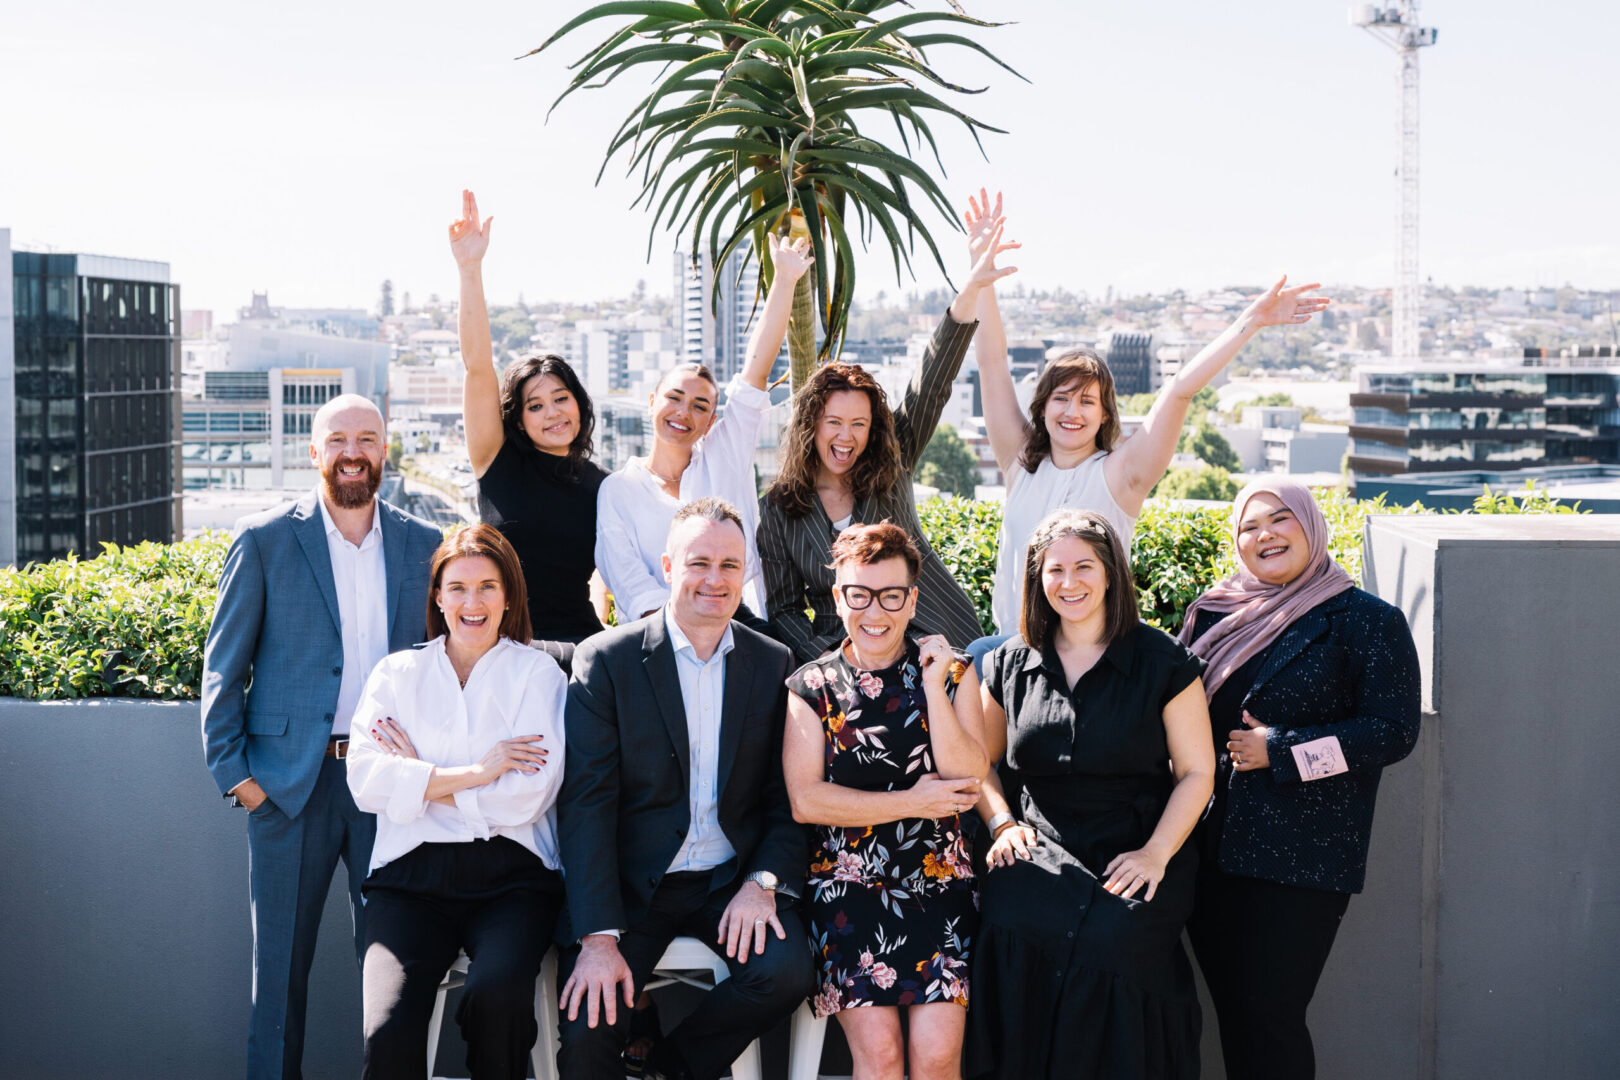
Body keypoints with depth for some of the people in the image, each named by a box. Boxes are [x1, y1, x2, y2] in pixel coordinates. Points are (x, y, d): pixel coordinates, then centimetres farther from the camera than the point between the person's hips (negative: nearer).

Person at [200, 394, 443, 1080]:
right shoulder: (265, 540, 2)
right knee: (280, 964, 4)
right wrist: (233, 770, -4)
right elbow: (224, 667, 3)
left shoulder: (425, 546, 8)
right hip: (290, 782, -1)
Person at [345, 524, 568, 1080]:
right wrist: (475, 773, -5)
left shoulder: (536, 671, 10)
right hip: (412, 873, 1)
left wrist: (422, 778, 0)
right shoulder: (397, 673, 17)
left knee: (497, 989, -33)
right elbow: (365, 781, 2)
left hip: (510, 873, -1)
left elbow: (530, 795, -2)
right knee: (387, 1033, -26)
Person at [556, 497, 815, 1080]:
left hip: (732, 879, 3)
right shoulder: (605, 660, -4)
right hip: (631, 884, -3)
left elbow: (786, 796, 8)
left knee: (787, 971, -25)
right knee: (587, 1031, -24)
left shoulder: (772, 664, 6)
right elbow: (585, 804, -9)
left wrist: (764, 881, -12)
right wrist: (599, 937, -18)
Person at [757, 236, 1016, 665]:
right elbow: (783, 608, 7)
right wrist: (827, 660, -12)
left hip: (937, 642, 1)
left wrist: (971, 290, -14)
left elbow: (931, 383, -4)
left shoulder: (890, 468, 5)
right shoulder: (779, 507, 3)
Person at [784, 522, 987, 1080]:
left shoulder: (950, 672, 10)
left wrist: (934, 687, -9)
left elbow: (967, 778, -1)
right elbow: (804, 799, -3)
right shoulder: (812, 686, 6)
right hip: (847, 881, -1)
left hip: (937, 873, 1)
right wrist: (913, 803, -6)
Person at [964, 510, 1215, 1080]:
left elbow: (1196, 771, 4)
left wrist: (1156, 852, -9)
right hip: (1043, 846, 2)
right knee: (1011, 926, -30)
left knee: (1111, 939, -32)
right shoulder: (1010, 665, 12)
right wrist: (1003, 823, 4)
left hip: (1134, 850, -2)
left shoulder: (1161, 662, 2)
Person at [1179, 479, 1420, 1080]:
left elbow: (1393, 731, -9)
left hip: (1303, 860, -5)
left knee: (1269, 1019, -5)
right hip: (1212, 848, 5)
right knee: (1232, 1012, 10)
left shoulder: (1366, 622, -2)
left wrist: (1280, 750, -13)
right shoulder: (1213, 614, 11)